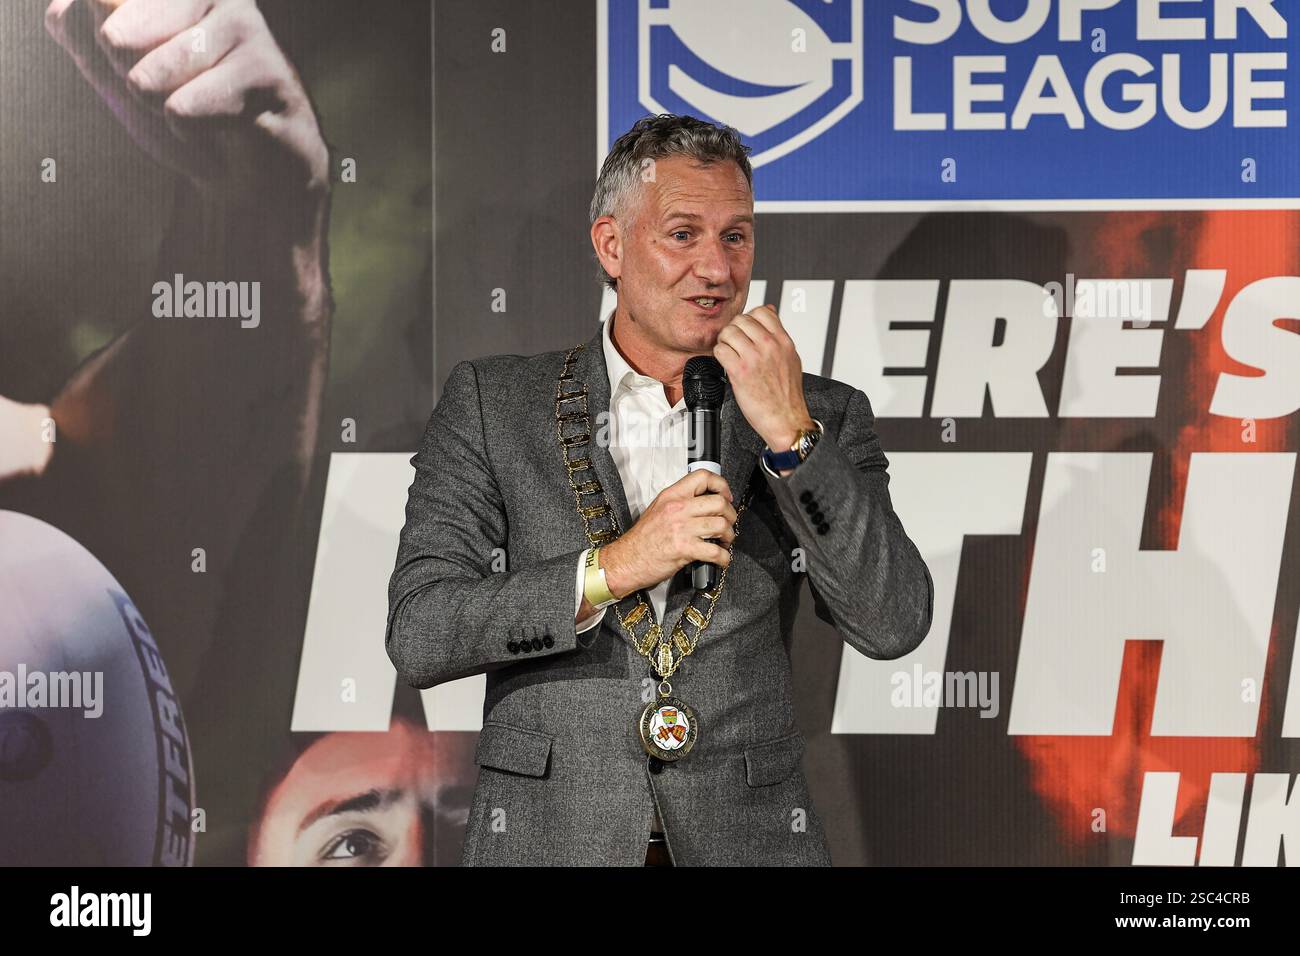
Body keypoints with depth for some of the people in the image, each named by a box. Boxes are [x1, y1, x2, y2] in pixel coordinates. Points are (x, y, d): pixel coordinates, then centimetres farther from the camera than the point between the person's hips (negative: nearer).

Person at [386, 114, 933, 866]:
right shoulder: (490, 405, 0)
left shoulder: (822, 417, 3)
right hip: (549, 839, -1)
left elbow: (894, 624, -8)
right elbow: (418, 635, -7)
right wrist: (612, 566, -18)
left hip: (747, 837, 1)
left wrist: (789, 433, -15)